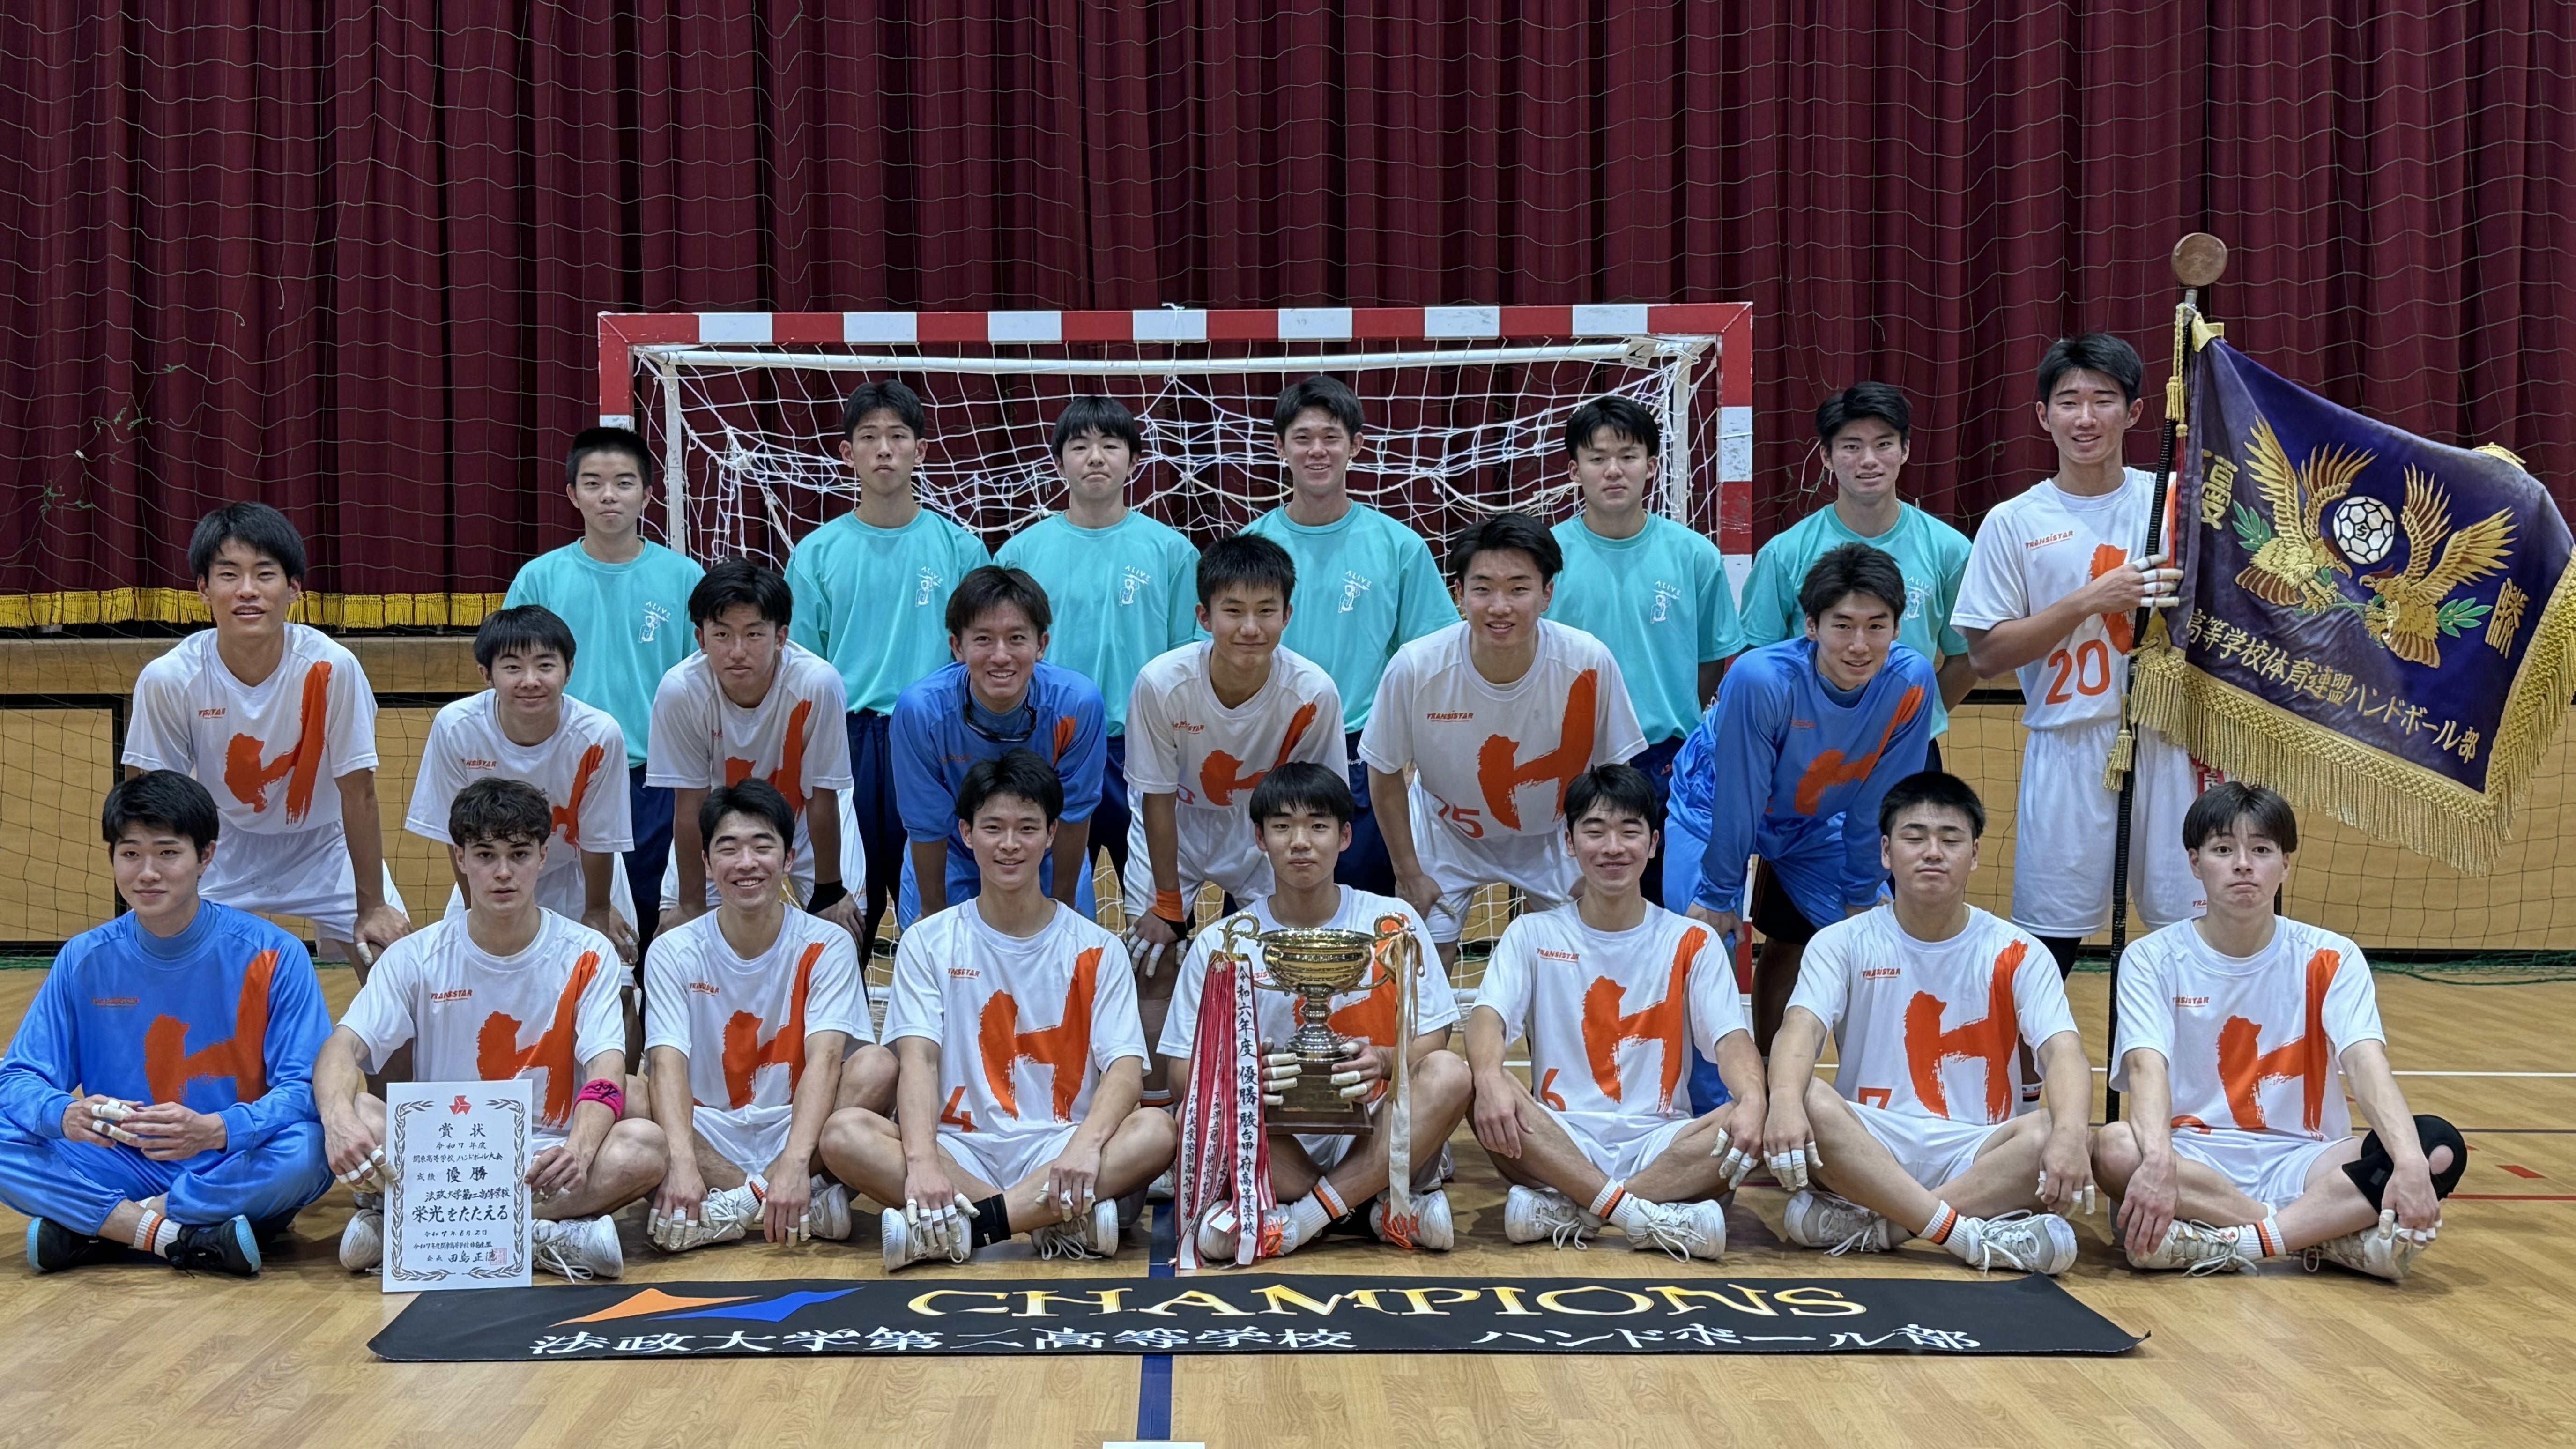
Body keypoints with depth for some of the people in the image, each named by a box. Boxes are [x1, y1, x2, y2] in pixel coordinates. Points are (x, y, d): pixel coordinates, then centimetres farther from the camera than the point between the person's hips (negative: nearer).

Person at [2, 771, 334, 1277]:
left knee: (307, 1151, -34)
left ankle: (92, 1226, -18)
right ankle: (182, 1239, -23)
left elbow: (304, 1088, -14)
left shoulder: (273, 957, -9)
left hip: (236, 1171, -2)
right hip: (123, 1168, 2)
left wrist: (212, 1131, -34)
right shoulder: (84, 961, 1)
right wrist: (66, 1116, -27)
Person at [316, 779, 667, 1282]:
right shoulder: (416, 957, 3)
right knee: (358, 1115, -27)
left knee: (645, 1144, -31)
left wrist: (578, 1150, -35)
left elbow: (606, 1074, -12)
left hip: (545, 1157, 0)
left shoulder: (587, 957, 0)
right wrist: (339, 1117, -33)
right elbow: (342, 1049, -8)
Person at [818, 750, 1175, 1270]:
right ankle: (1060, 1221, -30)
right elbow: (917, 1059, -7)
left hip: (1055, 1149, 0)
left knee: (1156, 1130, -30)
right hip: (960, 1149, 1)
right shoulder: (927, 943, 7)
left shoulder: (1095, 949, 6)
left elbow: (1125, 1068, -6)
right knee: (843, 1133, -28)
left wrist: (1087, 1144, -29)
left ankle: (959, 1229, -31)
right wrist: (923, 1161, -27)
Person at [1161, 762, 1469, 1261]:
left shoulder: (1394, 925, 3)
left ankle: (1291, 1221, -26)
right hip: (1276, 1155, 0)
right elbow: (1183, 1072, -3)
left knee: (1449, 1074, -27)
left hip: (1378, 1145, 1)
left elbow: (1430, 1048, -1)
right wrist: (1243, 1073, -26)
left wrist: (1383, 1061, -25)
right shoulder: (1221, 944, 3)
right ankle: (1383, 1209, -23)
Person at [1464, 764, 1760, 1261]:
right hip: (1560, 1142, 0)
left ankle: (1567, 1209, -29)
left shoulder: (1692, 942, 7)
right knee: (1489, 1101, -31)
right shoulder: (1534, 935, 7)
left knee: (1756, 1124, -29)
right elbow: (1489, 1016, -9)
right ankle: (1648, 1217, -32)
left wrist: (1752, 1098, -31)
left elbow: (1732, 1038, -6)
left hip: (1661, 1144, 1)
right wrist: (1489, 1075, -34)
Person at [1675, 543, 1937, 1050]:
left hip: (1814, 822, 4)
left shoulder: (1912, 682, -26)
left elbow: (1876, 803, -13)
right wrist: (1720, 894, -15)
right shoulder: (1760, 679, -38)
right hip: (1716, 810, -4)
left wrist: (1861, 894, -4)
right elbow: (1737, 801, -26)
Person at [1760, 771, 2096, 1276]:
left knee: (2051, 1134, -31)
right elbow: (1801, 1031, -14)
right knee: (1810, 1105, -32)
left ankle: (1870, 1223, -30)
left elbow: (2063, 1052, -11)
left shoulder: (2016, 953, 3)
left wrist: (2069, 1135, -35)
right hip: (1866, 1147, 0)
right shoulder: (1842, 944, 3)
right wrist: (1785, 1101, -38)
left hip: (1977, 1153, 1)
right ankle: (1970, 1234, -35)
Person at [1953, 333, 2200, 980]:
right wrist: (2090, 601, -13)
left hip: (2168, 747, 1)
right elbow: (1986, 653, -4)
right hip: (2068, 752, -1)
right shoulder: (2014, 523, 0)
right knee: (2048, 940, 4)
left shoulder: (2176, 501, 4)